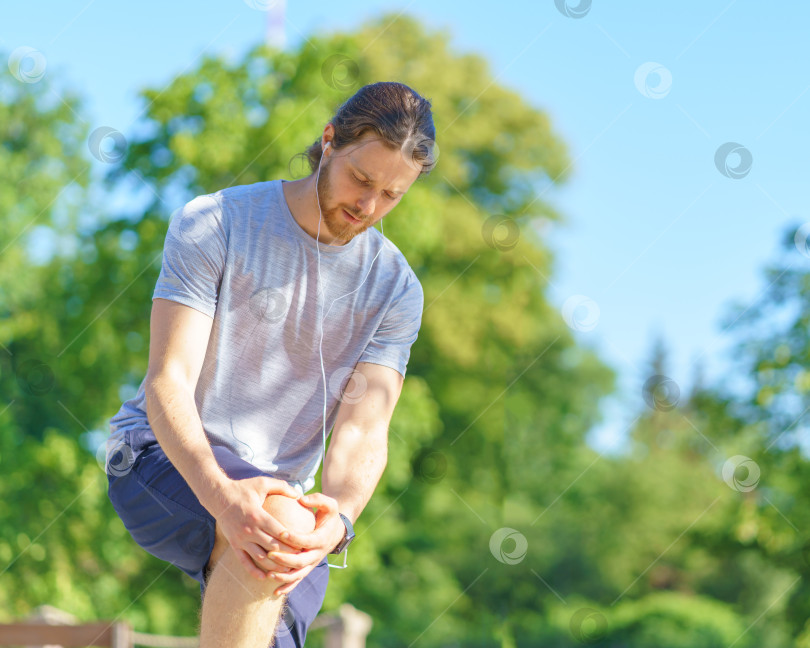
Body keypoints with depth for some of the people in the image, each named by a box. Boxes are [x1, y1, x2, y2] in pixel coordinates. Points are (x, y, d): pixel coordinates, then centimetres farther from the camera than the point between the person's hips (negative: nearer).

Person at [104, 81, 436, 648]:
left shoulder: (396, 290, 1)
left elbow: (362, 430, -8)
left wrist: (337, 520, -32)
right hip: (164, 458, -4)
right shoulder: (214, 224, -9)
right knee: (279, 527, -34)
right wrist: (220, 494, -36)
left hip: (282, 490, 4)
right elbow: (168, 383, -17)